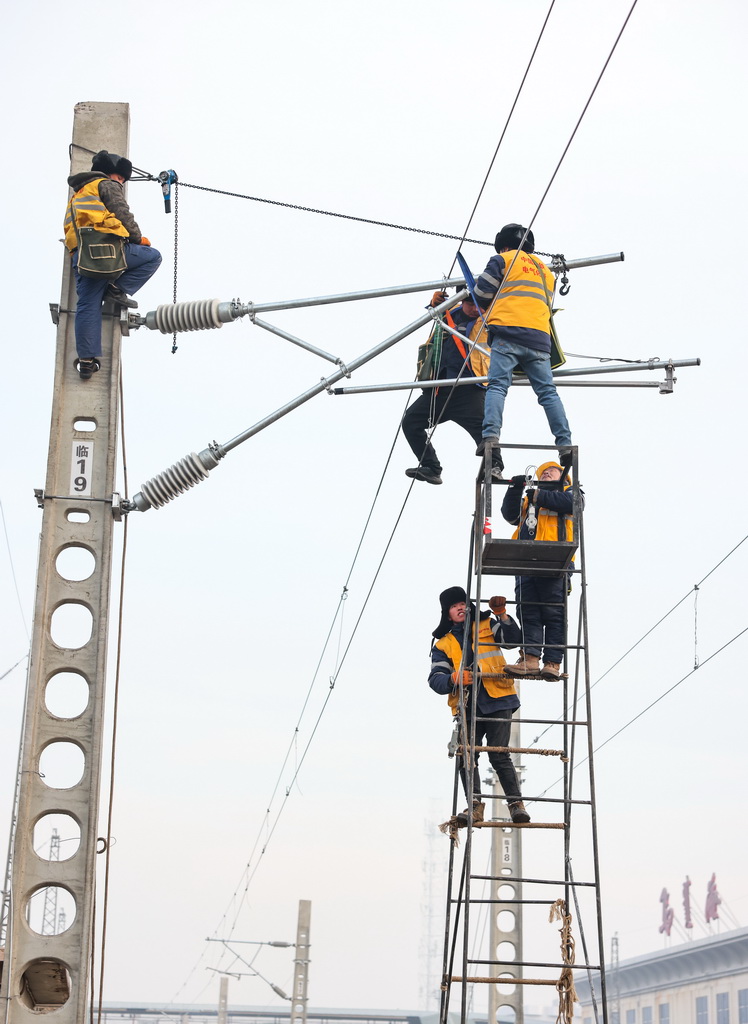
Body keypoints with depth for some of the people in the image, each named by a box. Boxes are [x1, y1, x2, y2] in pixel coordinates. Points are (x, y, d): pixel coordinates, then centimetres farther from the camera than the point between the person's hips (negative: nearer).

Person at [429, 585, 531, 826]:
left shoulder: (486, 626, 14)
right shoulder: (443, 644, 15)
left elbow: (513, 639, 1)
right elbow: (435, 679, 4)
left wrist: (502, 616, -11)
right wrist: (454, 679, -17)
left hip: (497, 701, -2)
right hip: (467, 707, 2)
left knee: (499, 754, -11)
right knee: (466, 756, -11)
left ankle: (516, 804, -5)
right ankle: (474, 806, -10)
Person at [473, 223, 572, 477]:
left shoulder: (504, 260, 11)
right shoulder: (545, 271, 30)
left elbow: (482, 292, 6)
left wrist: (491, 308, 26)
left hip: (508, 333, -5)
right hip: (539, 337, 5)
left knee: (497, 385, -11)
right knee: (548, 392, 2)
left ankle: (491, 436, -29)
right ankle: (565, 444, -7)